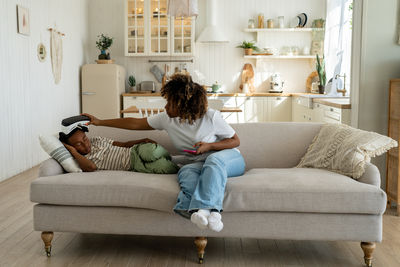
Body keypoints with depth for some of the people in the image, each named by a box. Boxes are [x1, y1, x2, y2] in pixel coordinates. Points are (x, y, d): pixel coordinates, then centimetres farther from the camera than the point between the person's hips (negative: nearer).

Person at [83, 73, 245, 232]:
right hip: (197, 163, 3)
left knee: (213, 160, -39)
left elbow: (236, 141, 0)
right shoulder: (167, 119, 3)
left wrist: (209, 146, -16)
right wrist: (100, 122, 12)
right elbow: (135, 124, 11)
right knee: (186, 171, -35)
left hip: (228, 158, -2)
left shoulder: (211, 116, -9)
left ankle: (205, 207, -56)